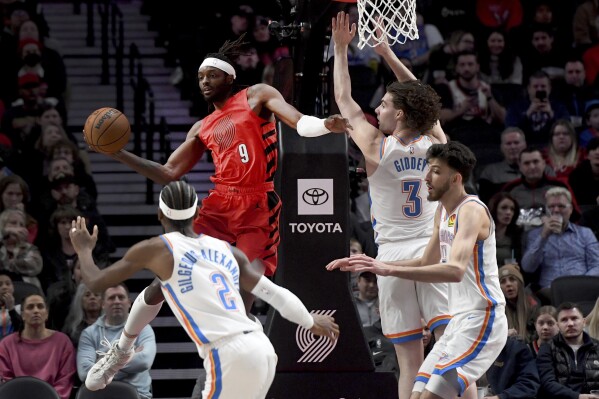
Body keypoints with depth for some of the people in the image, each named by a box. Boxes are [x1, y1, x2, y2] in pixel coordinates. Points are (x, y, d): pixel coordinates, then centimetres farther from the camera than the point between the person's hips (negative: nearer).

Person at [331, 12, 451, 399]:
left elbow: (344, 99, 13)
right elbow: (422, 100, 23)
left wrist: (342, 48, 23)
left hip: (394, 253, -1)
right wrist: (388, 53, 30)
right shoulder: (436, 143, 5)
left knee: (410, 362, -1)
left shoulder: (376, 146, -2)